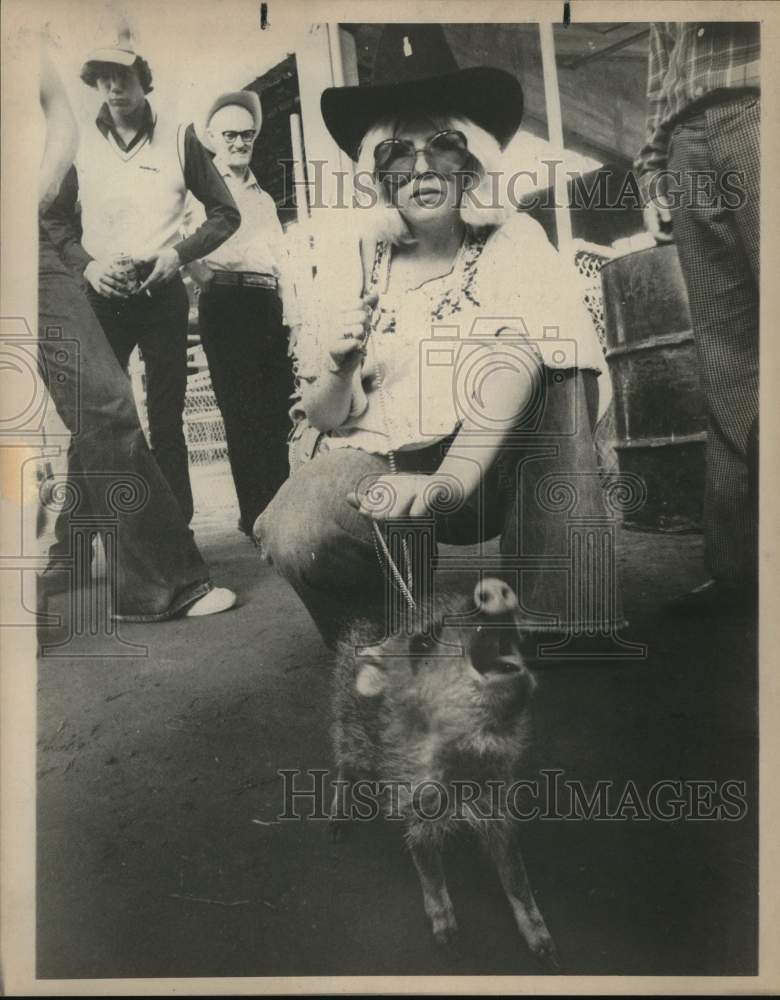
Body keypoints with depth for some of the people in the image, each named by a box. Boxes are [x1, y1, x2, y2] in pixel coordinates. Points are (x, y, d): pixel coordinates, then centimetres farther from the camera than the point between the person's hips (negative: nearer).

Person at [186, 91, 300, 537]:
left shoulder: (264, 198, 26)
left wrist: (293, 316, 13)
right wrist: (212, 282, -11)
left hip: (268, 303, 6)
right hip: (226, 302, -6)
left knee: (279, 408, 4)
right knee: (243, 411, -6)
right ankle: (256, 515, 0)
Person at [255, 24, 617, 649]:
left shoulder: (514, 244, -3)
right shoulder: (354, 266, 2)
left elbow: (567, 350, -23)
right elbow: (324, 418, 5)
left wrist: (454, 479, -37)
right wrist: (337, 369, -18)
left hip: (499, 463, 0)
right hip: (379, 460, 1)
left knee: (520, 339, -27)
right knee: (294, 536, -30)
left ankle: (569, 632, -21)